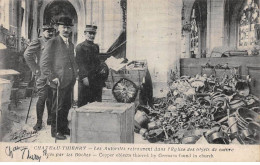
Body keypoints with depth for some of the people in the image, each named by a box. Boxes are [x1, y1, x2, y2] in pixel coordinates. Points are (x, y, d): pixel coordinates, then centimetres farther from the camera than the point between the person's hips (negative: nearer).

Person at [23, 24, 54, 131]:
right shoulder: (37, 42, -4)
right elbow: (27, 55, -13)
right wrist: (35, 69, -13)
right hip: (42, 75, -6)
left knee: (51, 98, 11)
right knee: (42, 98, -5)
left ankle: (50, 119, 22)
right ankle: (39, 122, 4)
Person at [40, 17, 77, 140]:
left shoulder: (71, 44, 17)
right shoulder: (52, 43, -6)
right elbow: (44, 63, -11)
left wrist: (74, 75, 16)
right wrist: (52, 77, -16)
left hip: (70, 82, 7)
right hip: (59, 82, -7)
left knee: (66, 106, 14)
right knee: (58, 108, 0)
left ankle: (64, 128, 27)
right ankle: (55, 131, 12)